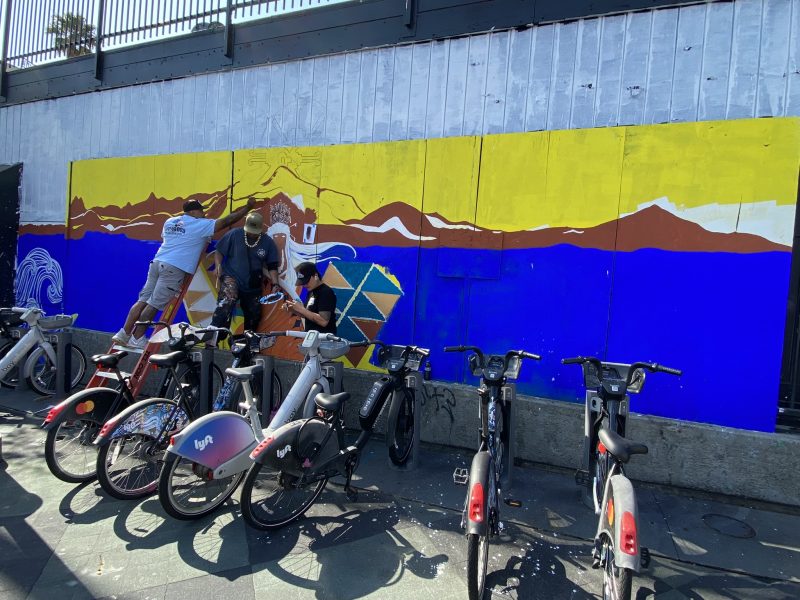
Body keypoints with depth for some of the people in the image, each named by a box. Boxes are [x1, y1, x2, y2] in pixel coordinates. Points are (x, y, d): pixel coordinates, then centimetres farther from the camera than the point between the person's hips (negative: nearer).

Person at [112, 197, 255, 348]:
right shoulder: (199, 225, -2)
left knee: (143, 300, 10)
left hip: (158, 262, 7)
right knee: (154, 305, -2)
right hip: (174, 269, -7)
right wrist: (248, 207, 5)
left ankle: (124, 334, 11)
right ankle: (136, 339, 4)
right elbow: (226, 221, -2)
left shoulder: (170, 221, 18)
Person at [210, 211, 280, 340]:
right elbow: (219, 252, -2)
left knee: (254, 316, 14)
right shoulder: (234, 234, -8)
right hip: (232, 278, -4)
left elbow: (272, 266, 1)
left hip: (253, 286, 4)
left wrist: (275, 284, -10)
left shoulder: (268, 242, -3)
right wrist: (219, 275, -12)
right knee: (225, 304, -32)